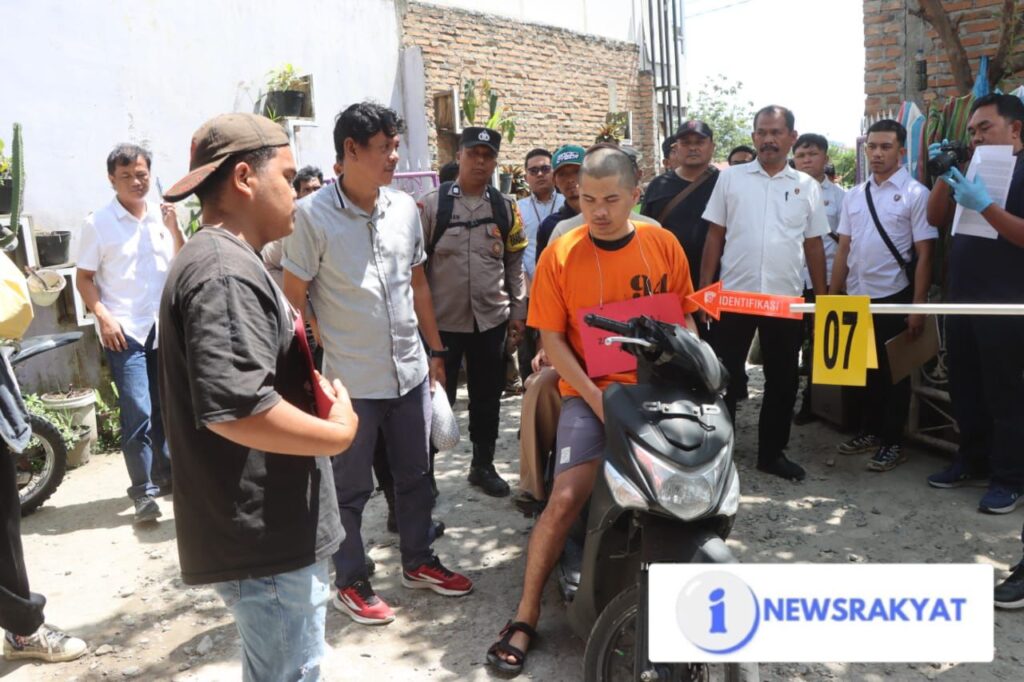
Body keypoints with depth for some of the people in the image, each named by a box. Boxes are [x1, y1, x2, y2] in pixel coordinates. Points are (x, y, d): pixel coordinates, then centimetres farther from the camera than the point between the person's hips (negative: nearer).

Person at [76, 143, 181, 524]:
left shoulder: (160, 217, 6)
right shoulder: (98, 223, -4)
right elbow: (84, 278, -2)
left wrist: (174, 228, -6)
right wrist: (104, 317, -14)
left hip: (164, 326, 4)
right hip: (124, 330, -4)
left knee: (166, 407, 15)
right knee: (137, 412, -10)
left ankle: (167, 474, 31)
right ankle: (143, 491, 0)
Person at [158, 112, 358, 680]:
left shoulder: (223, 261, 14)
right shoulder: (226, 274, -22)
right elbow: (235, 407, -32)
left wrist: (310, 388, 8)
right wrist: (338, 433, -18)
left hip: (272, 526, 11)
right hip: (264, 535, -11)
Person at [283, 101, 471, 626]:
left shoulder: (405, 207, 5)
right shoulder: (313, 215, -12)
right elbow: (293, 298, -8)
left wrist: (436, 351, 14)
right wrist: (315, 367, -10)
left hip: (410, 370, 6)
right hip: (351, 380, -5)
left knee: (414, 474, 18)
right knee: (351, 488, 9)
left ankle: (418, 561, 37)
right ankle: (351, 584, 27)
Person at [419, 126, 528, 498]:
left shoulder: (505, 207, 6)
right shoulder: (432, 203, -4)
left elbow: (514, 263, 10)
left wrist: (518, 311, 7)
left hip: (491, 320, 3)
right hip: (441, 320, -3)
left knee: (488, 397, 13)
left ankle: (483, 465, 30)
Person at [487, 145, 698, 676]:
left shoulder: (664, 246, 3)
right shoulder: (559, 256, -3)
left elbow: (685, 321, 9)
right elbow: (552, 338, -4)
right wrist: (596, 396, -13)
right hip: (590, 393, -2)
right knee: (565, 499, -14)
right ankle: (525, 617, 2)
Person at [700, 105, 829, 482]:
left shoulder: (807, 186, 7)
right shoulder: (730, 177, 3)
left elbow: (813, 245, 9)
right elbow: (715, 236, 3)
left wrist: (823, 298, 6)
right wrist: (704, 289, -3)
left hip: (785, 299, 2)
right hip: (733, 295, -2)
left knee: (783, 379, 10)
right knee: (724, 377, 4)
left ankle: (773, 452, 24)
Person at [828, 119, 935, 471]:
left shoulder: (915, 194, -6)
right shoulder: (853, 195, 8)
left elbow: (924, 255, -8)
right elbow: (843, 250, 9)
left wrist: (918, 306, -13)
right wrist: (831, 298, 6)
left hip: (893, 297, -5)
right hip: (856, 296, 5)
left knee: (894, 371, 7)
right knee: (865, 368, 15)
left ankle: (893, 442, 18)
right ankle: (871, 431, 31)